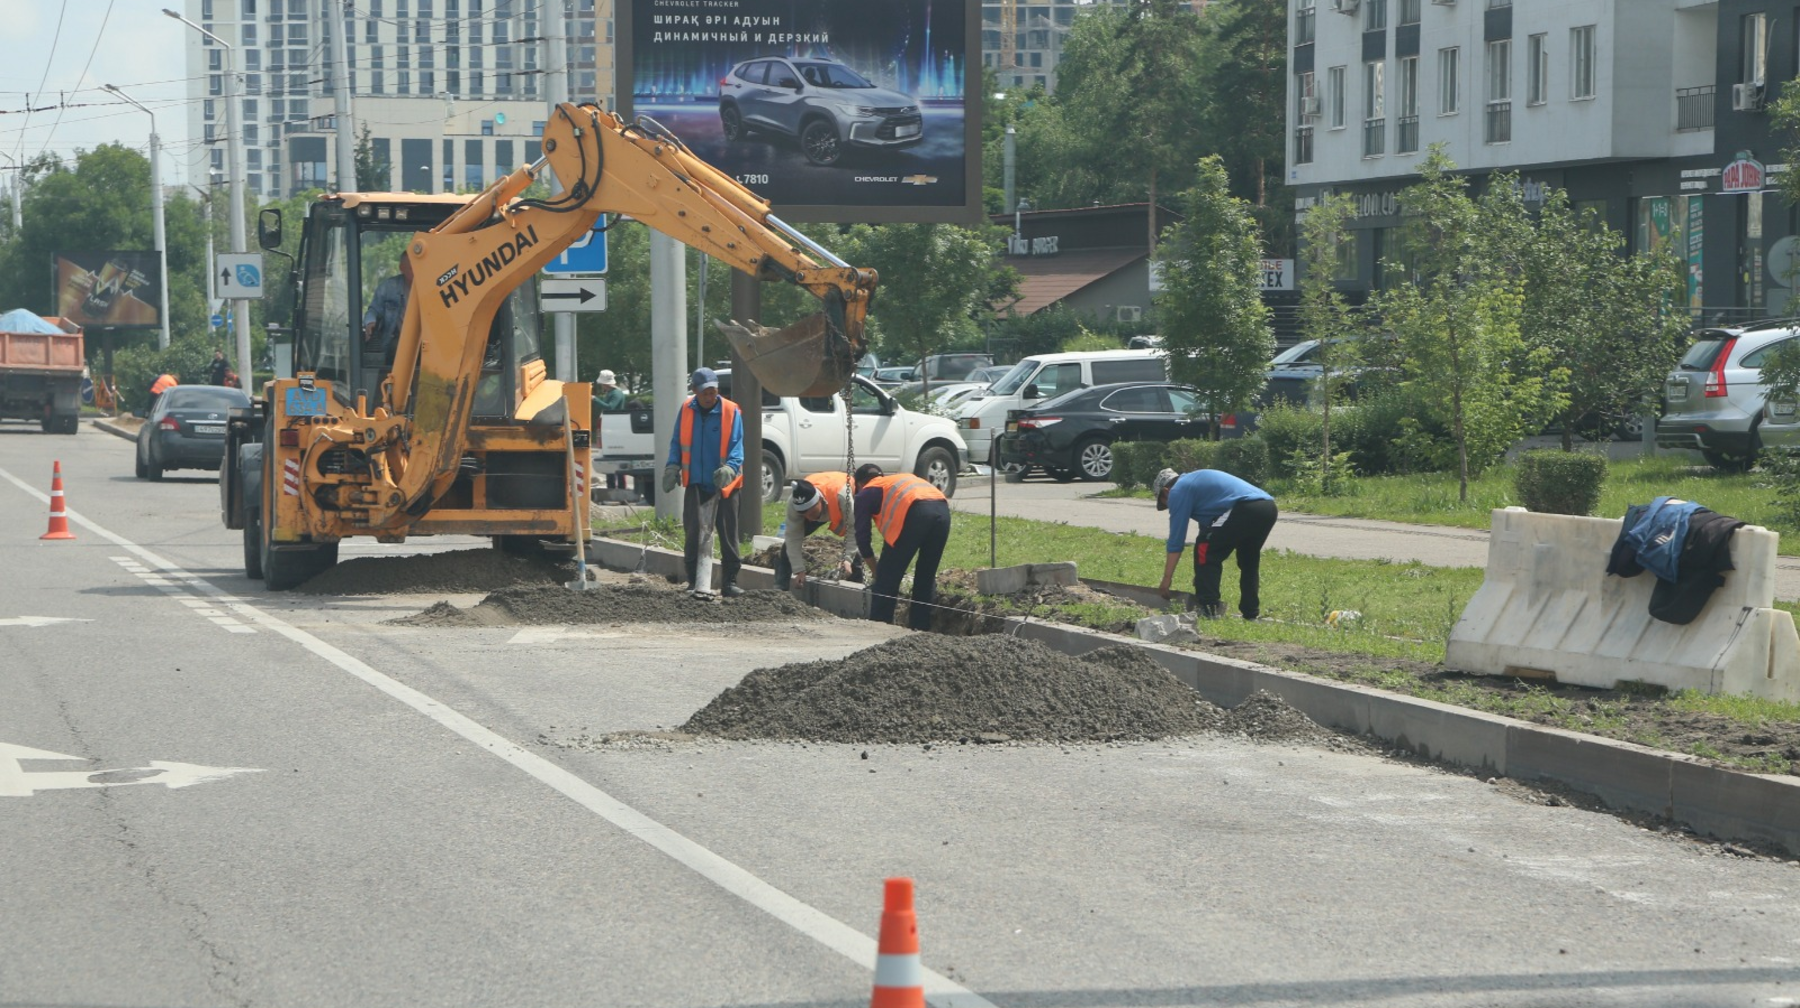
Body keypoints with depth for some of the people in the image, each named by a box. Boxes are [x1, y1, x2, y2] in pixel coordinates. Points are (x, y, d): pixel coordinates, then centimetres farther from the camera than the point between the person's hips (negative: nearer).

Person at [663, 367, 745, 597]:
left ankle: (730, 582, 7)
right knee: (693, 535, 1)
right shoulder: (686, 410, 4)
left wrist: (730, 468, -28)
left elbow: (736, 446, -9)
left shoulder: (730, 412, -6)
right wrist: (672, 467, -5)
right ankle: (694, 582, 7)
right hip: (696, 484, 2)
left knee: (728, 535, 1)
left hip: (723, 486, -2)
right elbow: (677, 443, 11)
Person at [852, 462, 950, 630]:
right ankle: (920, 627, 20)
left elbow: (862, 536, 19)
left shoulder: (865, 493, 23)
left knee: (887, 578, 5)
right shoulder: (902, 479, 39)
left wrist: (875, 569, 31)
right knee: (926, 578, 18)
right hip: (942, 508, 6)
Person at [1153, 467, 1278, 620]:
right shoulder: (1196, 480, 35)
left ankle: (1207, 607, -1)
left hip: (1245, 508, -9)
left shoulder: (1178, 491, 9)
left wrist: (1166, 579, 11)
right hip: (1269, 506, 9)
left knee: (1205, 549, 2)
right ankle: (1250, 612, 29)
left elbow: (1176, 538, 6)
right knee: (1248, 561, 26)